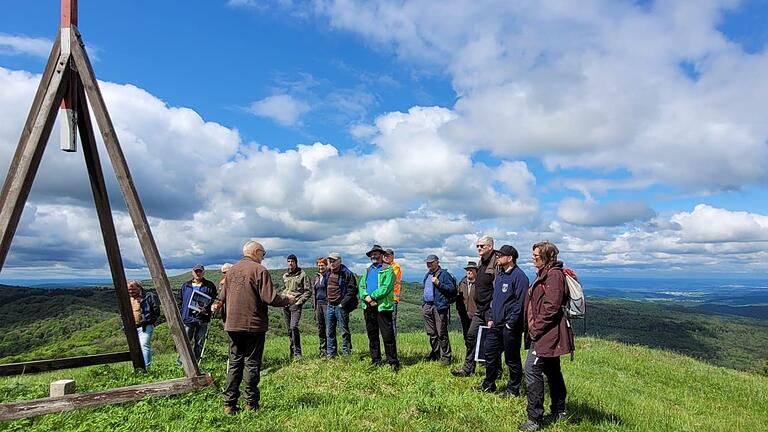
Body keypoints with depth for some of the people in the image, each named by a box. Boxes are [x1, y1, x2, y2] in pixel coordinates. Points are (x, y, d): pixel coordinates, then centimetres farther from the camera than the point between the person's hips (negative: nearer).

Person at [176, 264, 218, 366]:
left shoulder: (210, 286, 6)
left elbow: (215, 301, 4)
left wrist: (207, 310, -11)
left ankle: (195, 364, 15)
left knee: (199, 343, 4)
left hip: (202, 320, -1)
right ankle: (181, 359, 16)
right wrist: (179, 315, 6)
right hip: (187, 319, 1)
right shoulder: (185, 286, 12)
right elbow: (179, 301, 15)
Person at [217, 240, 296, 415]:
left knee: (234, 363, 12)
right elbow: (270, 298, -17)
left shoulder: (231, 270, 8)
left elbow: (223, 298, 14)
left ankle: (229, 404, 12)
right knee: (252, 363, 5)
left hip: (233, 325, 5)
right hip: (254, 324, -5)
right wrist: (288, 300, -1)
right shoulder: (259, 270, -11)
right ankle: (251, 404, 11)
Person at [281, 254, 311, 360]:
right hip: (285, 305, 6)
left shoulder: (302, 274, 0)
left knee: (294, 327, -19)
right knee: (289, 329, 8)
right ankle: (292, 351, 17)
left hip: (296, 305, -6)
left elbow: (308, 291, -1)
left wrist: (300, 301, -10)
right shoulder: (285, 276, 16)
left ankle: (297, 353, -13)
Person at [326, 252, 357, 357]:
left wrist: (343, 303, -16)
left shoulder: (347, 274, -10)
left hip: (341, 306, -7)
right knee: (330, 331, 11)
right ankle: (331, 353, 19)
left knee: (345, 331, 1)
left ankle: (347, 353, 9)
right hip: (330, 306, 7)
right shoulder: (328, 273, 12)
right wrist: (328, 300, 13)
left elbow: (352, 290, -14)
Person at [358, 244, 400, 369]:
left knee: (388, 335, -5)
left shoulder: (388, 270, -1)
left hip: (382, 306, -6)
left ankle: (393, 362, 2)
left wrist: (372, 296, -15)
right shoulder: (368, 270, 19)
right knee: (372, 335, 12)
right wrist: (366, 297, -10)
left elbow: (386, 287, -13)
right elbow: (361, 286, 9)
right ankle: (375, 360, 22)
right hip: (368, 306, 6)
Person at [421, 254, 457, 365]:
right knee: (431, 333, 13)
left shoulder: (444, 274, -5)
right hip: (427, 306, 7)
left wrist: (438, 283, -20)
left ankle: (446, 356, 3)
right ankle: (435, 353, 25)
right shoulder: (427, 275, 19)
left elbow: (452, 289, -13)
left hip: (439, 306, -7)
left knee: (442, 333, -5)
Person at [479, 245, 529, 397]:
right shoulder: (500, 275, 13)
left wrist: (511, 324, -18)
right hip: (496, 325, 9)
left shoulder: (519, 276, -14)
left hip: (510, 326, -8)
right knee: (490, 353, 14)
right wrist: (491, 318, 14)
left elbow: (520, 302, -17)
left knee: (512, 359, 4)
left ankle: (513, 390, 19)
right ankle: (488, 385, 28)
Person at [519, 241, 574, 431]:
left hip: (546, 333, -11)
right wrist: (533, 328, 15)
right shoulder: (544, 273, 16)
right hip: (549, 333, 11)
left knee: (532, 370, -11)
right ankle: (559, 412, 32)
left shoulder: (554, 275, -16)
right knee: (552, 371, 18)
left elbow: (551, 307, -23)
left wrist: (536, 329, -17)